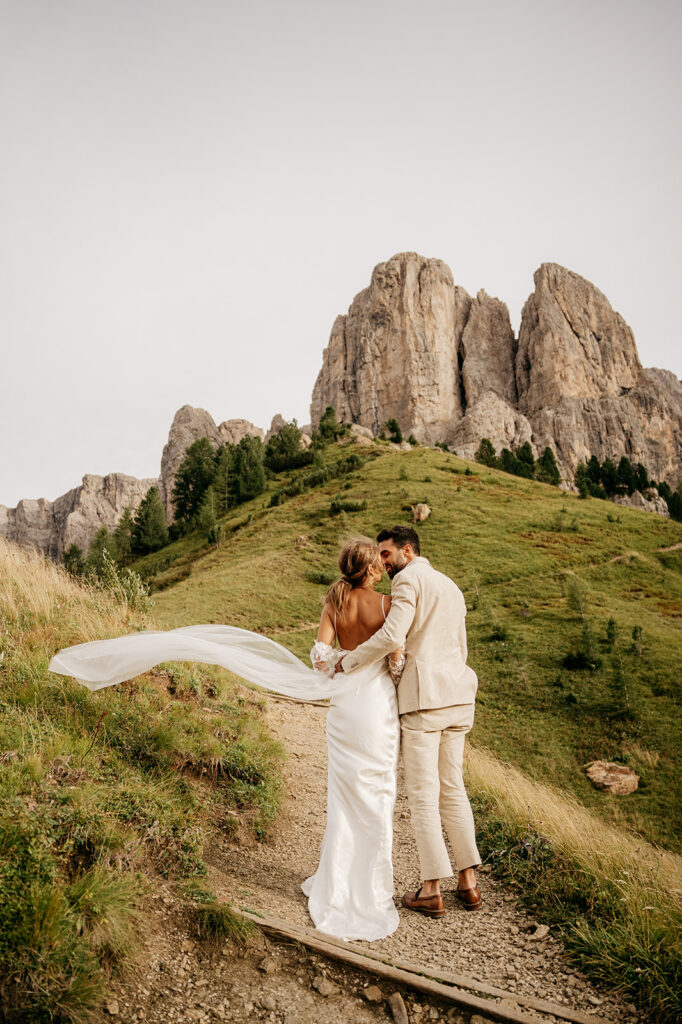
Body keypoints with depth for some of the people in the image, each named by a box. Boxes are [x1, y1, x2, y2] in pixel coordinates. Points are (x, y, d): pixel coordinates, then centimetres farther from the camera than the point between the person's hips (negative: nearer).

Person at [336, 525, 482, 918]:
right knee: (453, 789, 16)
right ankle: (469, 883, 20)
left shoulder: (409, 579, -7)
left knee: (423, 794, 1)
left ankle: (432, 891, 9)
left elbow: (391, 635, -21)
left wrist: (348, 662, -9)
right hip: (458, 694, 8)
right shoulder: (451, 587, 21)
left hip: (424, 695, -8)